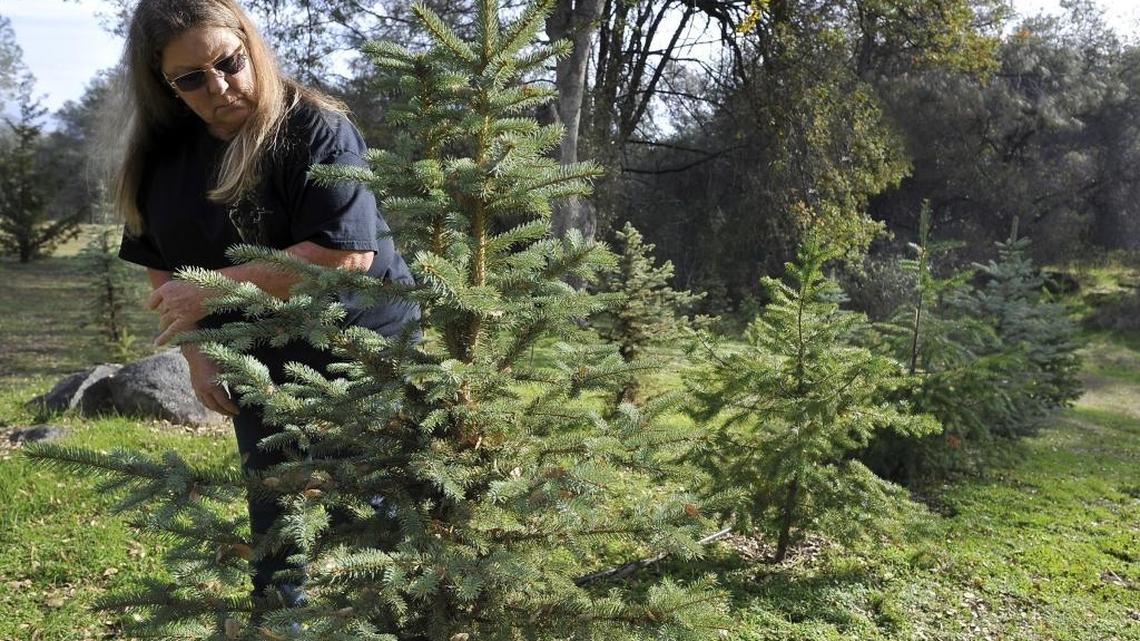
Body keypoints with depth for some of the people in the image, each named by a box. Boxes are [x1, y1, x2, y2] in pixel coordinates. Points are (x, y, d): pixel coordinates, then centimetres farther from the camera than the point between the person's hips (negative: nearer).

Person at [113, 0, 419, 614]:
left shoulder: (315, 127, -18)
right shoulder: (162, 155, 2)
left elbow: (346, 253, -28)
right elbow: (164, 269, 11)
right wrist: (196, 355, -3)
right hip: (260, 376, 6)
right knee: (273, 526, 18)